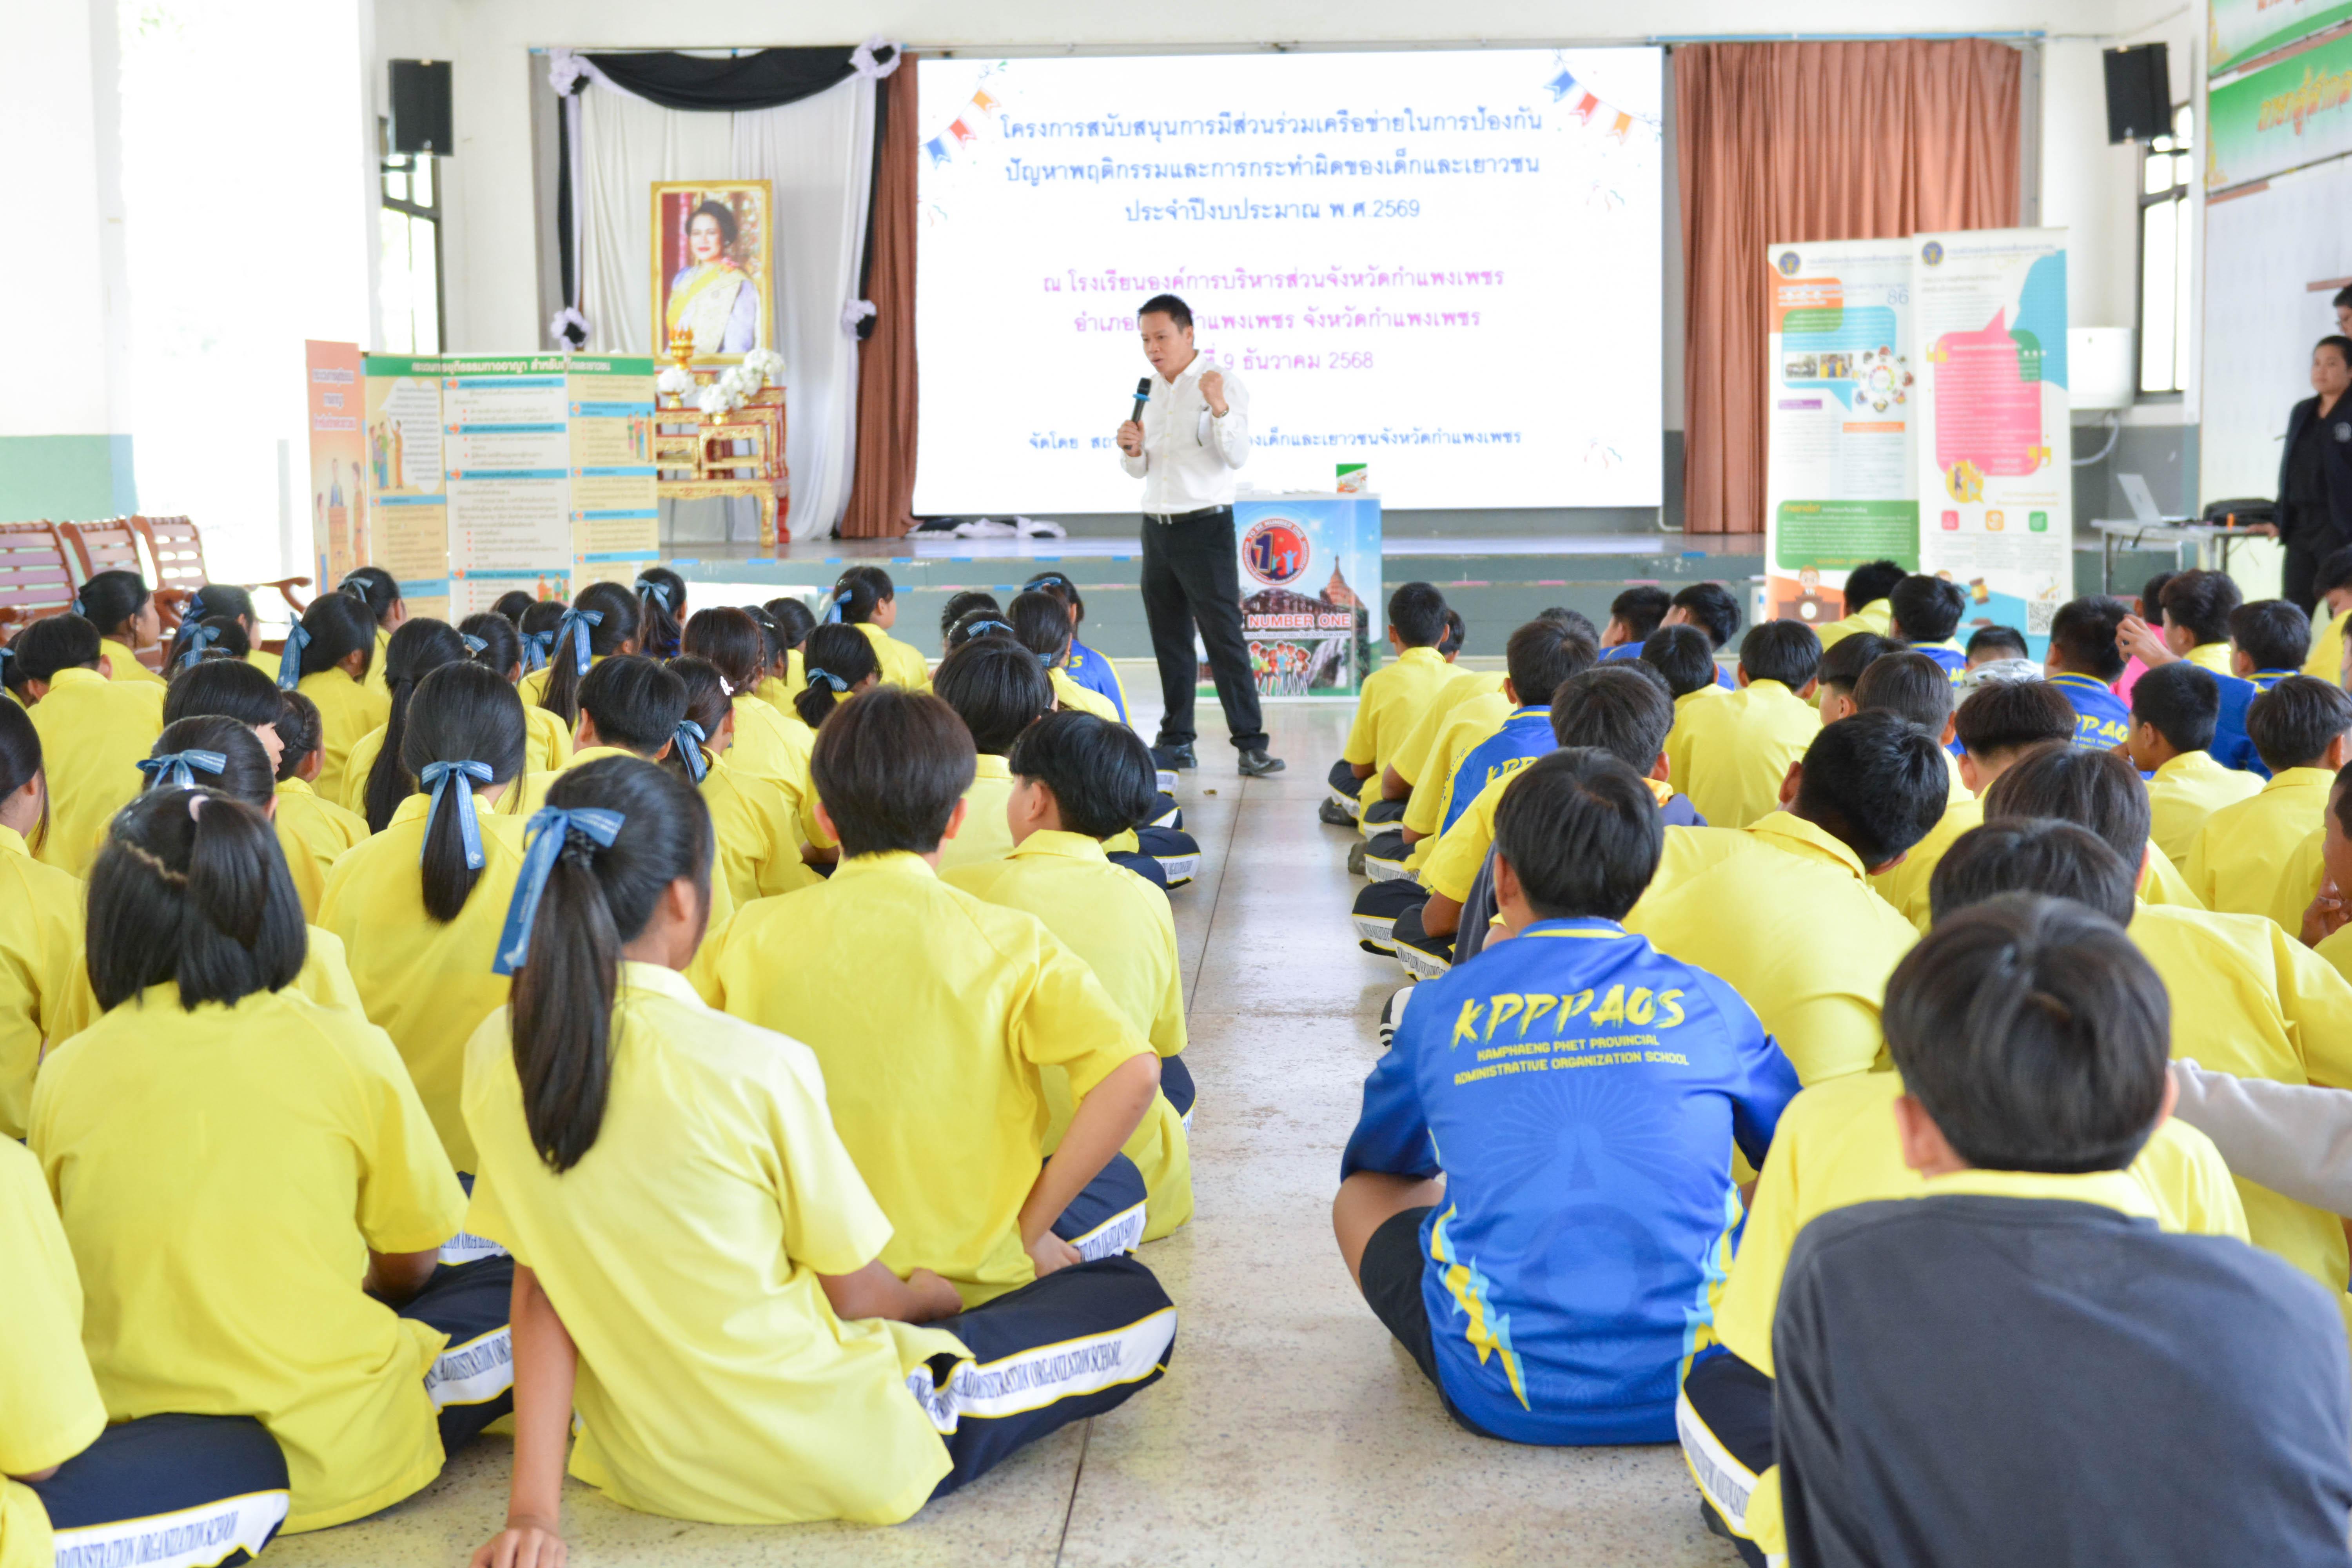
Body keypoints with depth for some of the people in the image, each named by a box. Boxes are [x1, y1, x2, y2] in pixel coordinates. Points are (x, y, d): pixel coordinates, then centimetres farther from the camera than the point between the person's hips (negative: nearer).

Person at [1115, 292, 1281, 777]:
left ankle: (1251, 745, -6)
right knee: (1169, 640, 9)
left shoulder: (1221, 383, -6)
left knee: (1224, 638, -8)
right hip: (1157, 526, 6)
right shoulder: (1148, 388, 13)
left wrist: (1219, 409, -30)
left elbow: (1237, 457, -15)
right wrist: (1132, 450, -5)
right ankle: (1176, 742, 14)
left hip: (1205, 524, -6)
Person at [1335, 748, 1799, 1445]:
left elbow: (1376, 1162, 24)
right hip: (1691, 1387, 1)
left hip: (1504, 1401, -1)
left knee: (1363, 1196, 23)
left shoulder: (1443, 1007, 6)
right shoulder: (1706, 1001, 6)